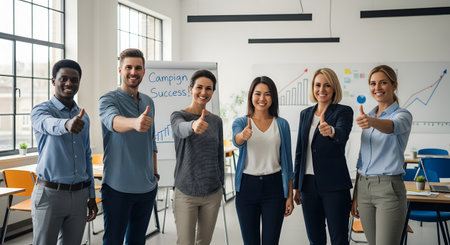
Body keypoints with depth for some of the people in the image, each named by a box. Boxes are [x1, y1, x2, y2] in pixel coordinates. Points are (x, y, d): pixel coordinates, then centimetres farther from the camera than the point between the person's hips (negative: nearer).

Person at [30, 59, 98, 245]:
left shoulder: (83, 116, 12)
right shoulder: (41, 110, -4)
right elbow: (50, 125, -30)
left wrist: (91, 195, 16)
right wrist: (67, 124, -54)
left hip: (79, 194, 5)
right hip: (50, 194, -5)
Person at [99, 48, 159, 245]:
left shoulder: (148, 102, 11)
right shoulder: (108, 100, -8)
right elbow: (113, 121, -32)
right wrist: (135, 122, -53)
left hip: (147, 187, 6)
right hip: (118, 188, -6)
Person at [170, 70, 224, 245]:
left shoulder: (216, 121, 6)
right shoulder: (178, 116, -7)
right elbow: (181, 129, -32)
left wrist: (221, 186, 14)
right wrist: (194, 125, -54)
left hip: (213, 193, 4)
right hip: (186, 193, -4)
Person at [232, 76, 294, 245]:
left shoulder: (282, 124, 4)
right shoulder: (241, 122, 2)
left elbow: (287, 161, 6)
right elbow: (236, 140, -22)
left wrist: (289, 196, 2)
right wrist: (243, 135, -46)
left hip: (273, 186, 0)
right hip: (247, 186, 0)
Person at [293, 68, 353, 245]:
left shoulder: (343, 112, -4)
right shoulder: (305, 114, 11)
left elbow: (342, 135, -27)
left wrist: (330, 131, -51)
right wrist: (296, 186, 15)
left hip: (334, 185, -5)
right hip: (308, 184, 5)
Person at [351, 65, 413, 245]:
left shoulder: (403, 115, -5)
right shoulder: (368, 116, 14)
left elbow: (392, 126, -31)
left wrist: (372, 122, -52)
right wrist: (355, 195, 14)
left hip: (389, 188, -6)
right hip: (364, 188, 6)